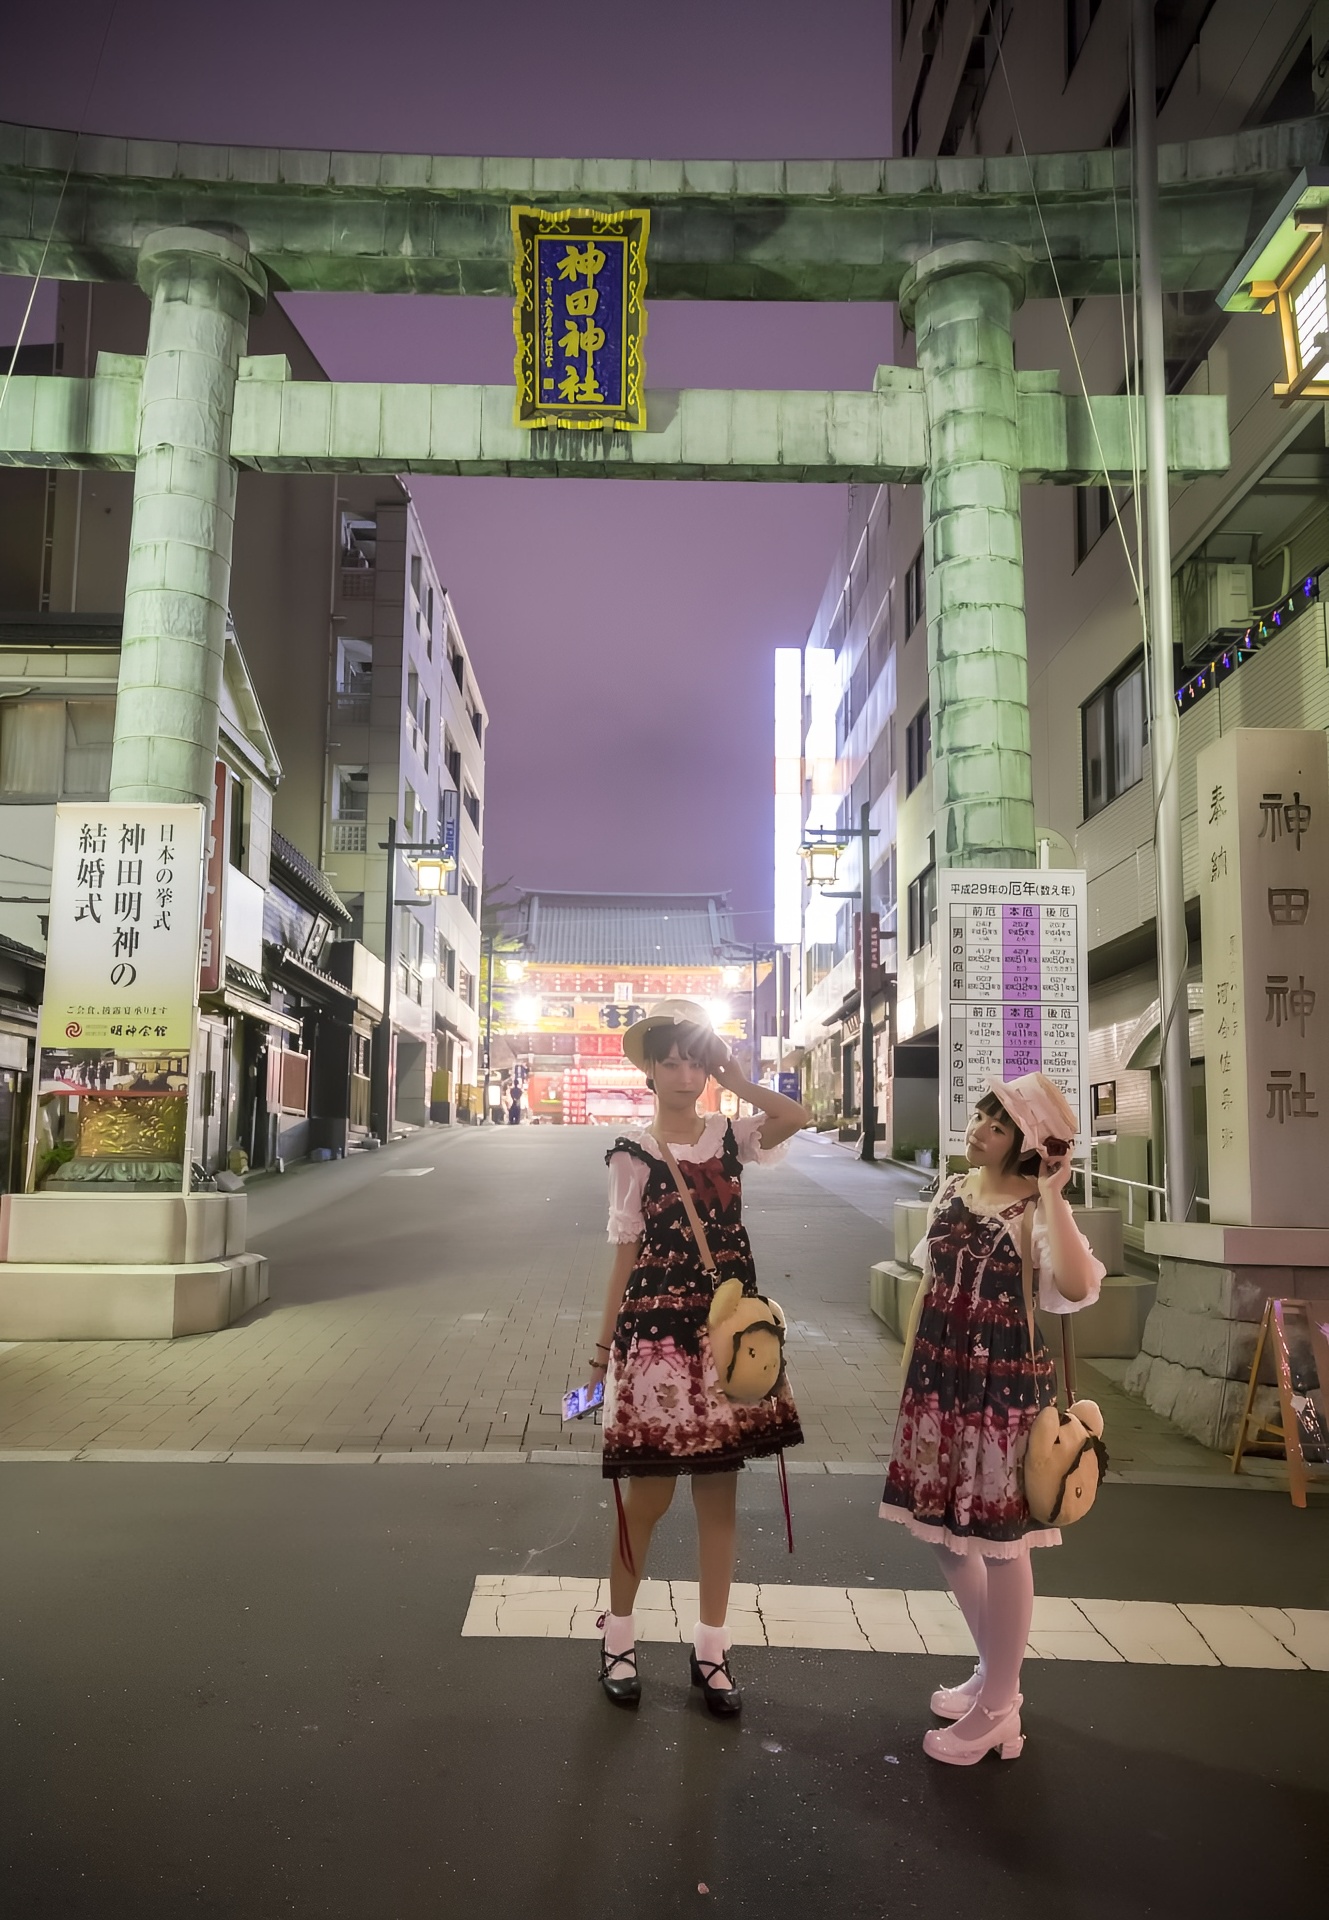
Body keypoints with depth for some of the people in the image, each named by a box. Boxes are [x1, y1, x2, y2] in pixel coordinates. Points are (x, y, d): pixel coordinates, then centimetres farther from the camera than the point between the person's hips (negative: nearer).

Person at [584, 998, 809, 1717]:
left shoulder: (731, 1135, 3)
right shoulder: (631, 1153, -2)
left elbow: (797, 1117, -16)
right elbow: (627, 1252, 1)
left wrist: (735, 1081, -7)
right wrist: (606, 1341, 0)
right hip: (657, 1327, -2)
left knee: (719, 1490, 10)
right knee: (648, 1490, 4)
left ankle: (711, 1646, 23)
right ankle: (618, 1635, 24)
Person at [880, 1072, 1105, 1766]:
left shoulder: (1036, 1211, -14)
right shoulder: (951, 1193, 6)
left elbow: (1077, 1286, -34)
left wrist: (1051, 1193, -30)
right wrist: (911, 1369, 16)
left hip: (1005, 1389, -7)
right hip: (941, 1384, 7)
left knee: (999, 1542, 5)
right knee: (943, 1530, 17)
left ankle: (996, 1711, 23)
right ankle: (993, 1674, 38)